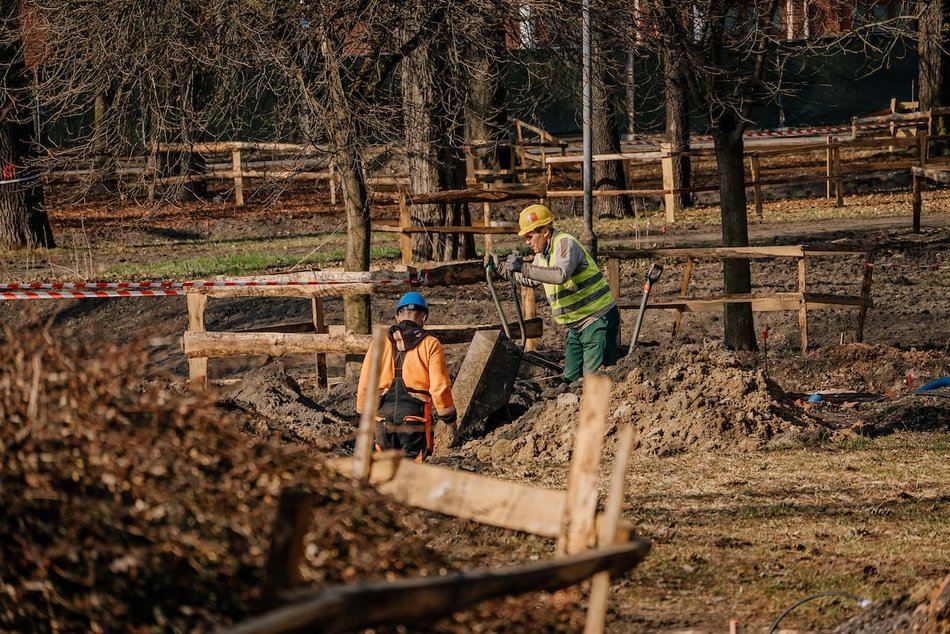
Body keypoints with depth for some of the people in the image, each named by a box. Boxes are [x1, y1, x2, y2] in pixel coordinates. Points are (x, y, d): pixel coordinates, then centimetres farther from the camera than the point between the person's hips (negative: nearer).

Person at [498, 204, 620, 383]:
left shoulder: (565, 244, -18)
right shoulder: (542, 254, 10)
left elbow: (561, 275, -38)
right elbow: (530, 280, 29)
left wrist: (524, 267, -38)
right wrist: (507, 272, 12)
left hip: (597, 319, -10)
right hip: (576, 326, 10)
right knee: (571, 379, 8)